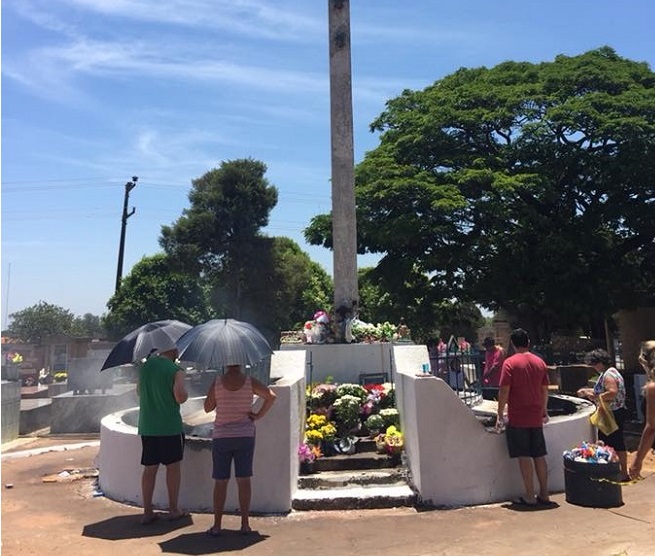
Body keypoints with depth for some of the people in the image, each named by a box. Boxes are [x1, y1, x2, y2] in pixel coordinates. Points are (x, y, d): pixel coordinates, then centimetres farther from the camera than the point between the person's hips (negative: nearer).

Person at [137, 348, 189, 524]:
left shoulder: (145, 365, 6)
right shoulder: (175, 371, -12)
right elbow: (180, 397, -23)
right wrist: (185, 393, -1)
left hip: (147, 427, 5)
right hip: (170, 426, -5)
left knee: (149, 468, 11)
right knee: (173, 465, 9)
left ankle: (147, 512, 14)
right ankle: (173, 509, 17)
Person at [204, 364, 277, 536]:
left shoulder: (217, 382, -7)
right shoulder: (249, 382, -6)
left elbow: (207, 407, 1)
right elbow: (271, 396, -7)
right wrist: (259, 414, -2)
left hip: (221, 437, 0)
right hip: (245, 436, 0)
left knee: (220, 481, 8)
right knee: (243, 480, 8)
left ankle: (217, 525, 12)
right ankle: (245, 524, 13)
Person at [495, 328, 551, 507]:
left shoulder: (510, 363, -10)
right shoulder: (540, 362, 6)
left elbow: (504, 391, -13)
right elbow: (545, 390, 12)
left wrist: (500, 415, -6)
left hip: (517, 418, -5)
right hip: (536, 418, 5)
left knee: (524, 457, 1)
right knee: (539, 456, 12)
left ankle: (529, 497, 5)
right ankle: (544, 494, 19)